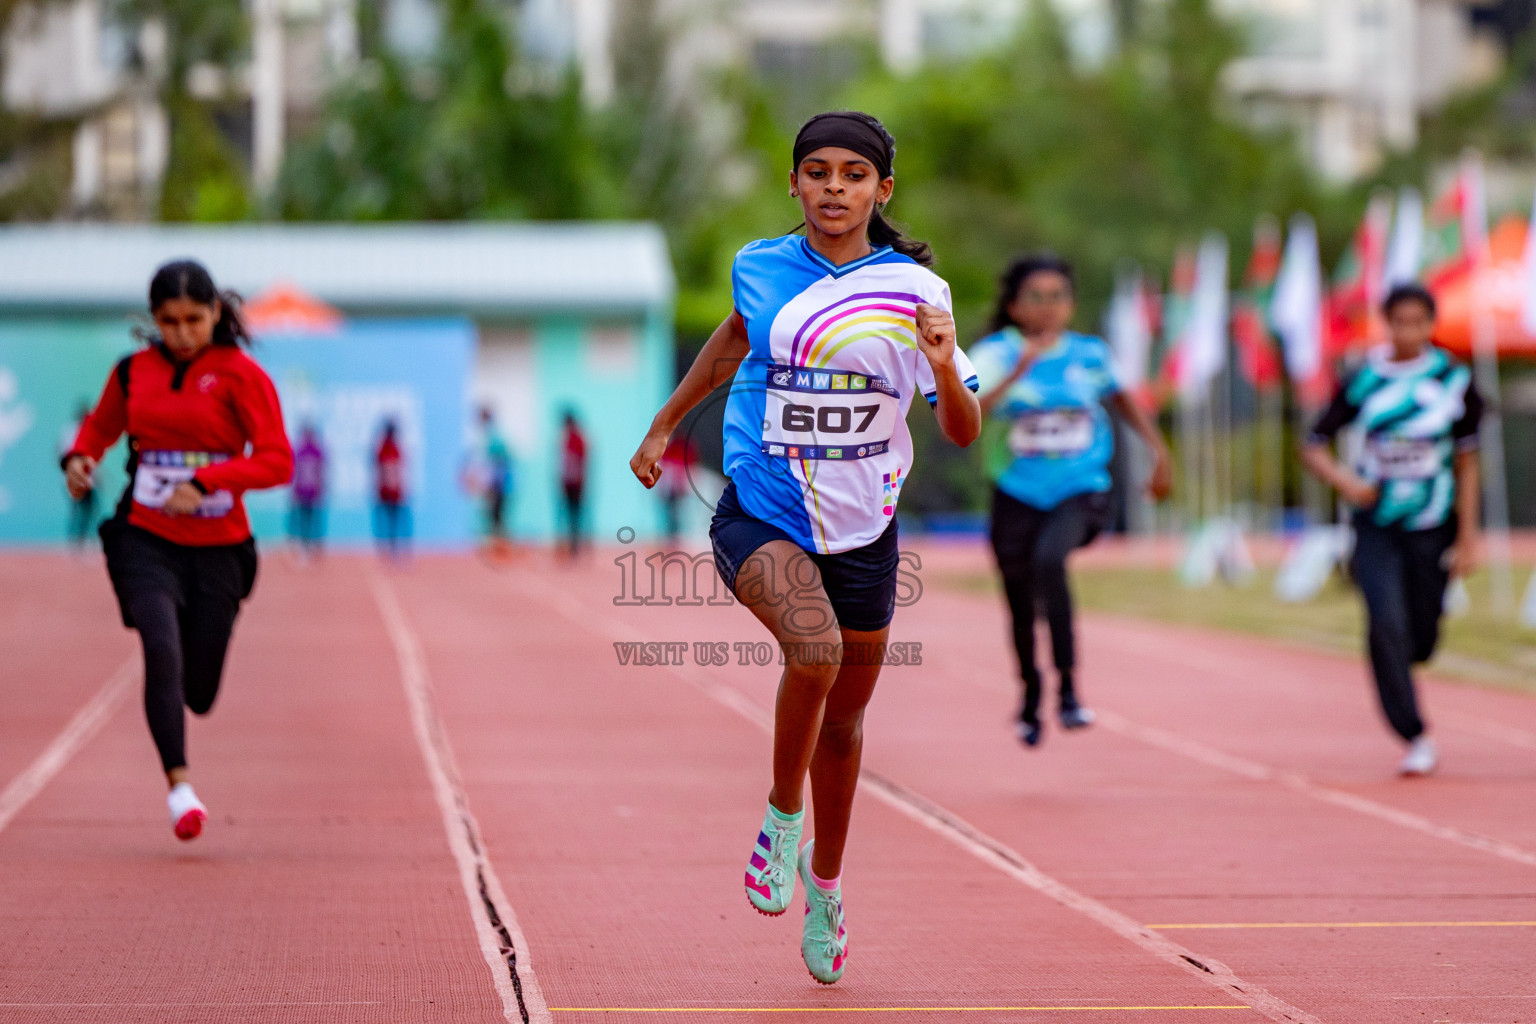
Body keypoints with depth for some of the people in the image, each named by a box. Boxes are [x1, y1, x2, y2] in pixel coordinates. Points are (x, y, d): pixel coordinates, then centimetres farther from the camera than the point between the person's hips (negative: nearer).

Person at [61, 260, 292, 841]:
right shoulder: (133, 372, 5)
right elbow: (101, 426, 23)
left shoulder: (240, 375, -5)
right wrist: (80, 457, 0)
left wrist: (206, 482, -25)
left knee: (198, 694, 5)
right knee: (162, 646, -26)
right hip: (146, 541, 1)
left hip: (217, 547, -1)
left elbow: (277, 461, -12)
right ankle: (178, 783, -22)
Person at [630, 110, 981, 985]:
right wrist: (664, 425, 27)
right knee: (816, 650, -30)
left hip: (861, 530, 2)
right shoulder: (759, 269, -3)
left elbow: (965, 433, -5)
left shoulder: (915, 290, -6)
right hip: (760, 515, -2)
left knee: (844, 719, 13)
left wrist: (945, 367, -25)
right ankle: (782, 819, -6)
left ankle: (824, 883, 37)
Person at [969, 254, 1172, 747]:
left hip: (1080, 490, -1)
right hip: (1016, 496, 1)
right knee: (1021, 609, 11)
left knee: (1049, 558, -32)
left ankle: (1068, 689, -28)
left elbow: (1122, 400, 21)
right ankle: (1030, 697, 41)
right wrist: (1018, 372, -33)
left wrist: (1159, 451, 15)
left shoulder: (1090, 354, 0)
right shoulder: (995, 354, -8)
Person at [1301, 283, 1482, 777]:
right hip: (1376, 525, -1)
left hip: (1432, 527, 1)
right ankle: (1416, 738, -10)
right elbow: (1313, 447, 1)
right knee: (1386, 622, -18)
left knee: (1421, 640, 7)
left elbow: (1466, 465, 0)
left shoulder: (1455, 381, -5)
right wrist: (1342, 479, -20)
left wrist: (1467, 538, -3)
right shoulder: (1364, 380, -5)